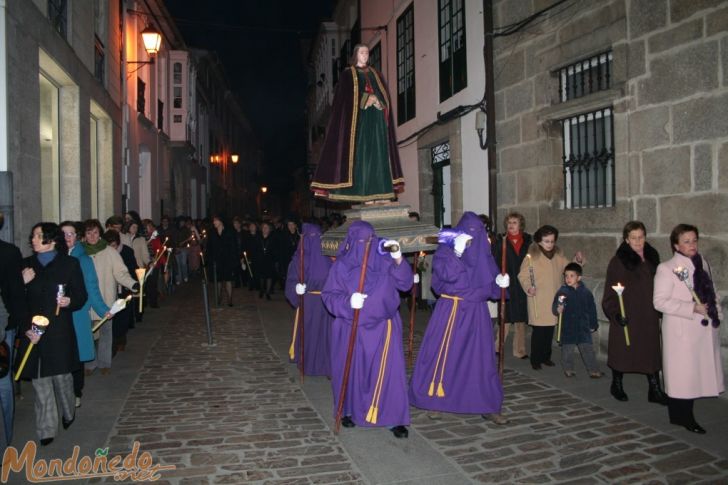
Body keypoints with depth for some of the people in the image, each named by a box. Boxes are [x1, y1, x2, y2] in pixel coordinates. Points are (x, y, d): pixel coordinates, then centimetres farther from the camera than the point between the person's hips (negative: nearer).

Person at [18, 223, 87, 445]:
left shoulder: (70, 263, 2)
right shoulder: (26, 265, 9)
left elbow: (81, 295, 1)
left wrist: (70, 301, -18)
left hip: (60, 332, -2)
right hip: (33, 333, 2)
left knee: (62, 376, 6)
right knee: (40, 382, 4)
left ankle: (68, 413, 33)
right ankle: (46, 429, 15)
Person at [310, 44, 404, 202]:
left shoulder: (376, 74, 22)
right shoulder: (348, 74, 10)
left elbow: (385, 96, 12)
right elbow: (345, 97, -3)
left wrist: (376, 100, -8)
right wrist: (365, 98, -13)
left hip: (376, 119, 4)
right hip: (357, 118, -4)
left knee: (377, 152, -4)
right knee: (360, 152, -12)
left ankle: (378, 192, -6)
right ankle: (365, 194, -15)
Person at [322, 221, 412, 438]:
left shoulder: (384, 261, 0)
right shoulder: (341, 265, -3)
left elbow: (405, 283, -7)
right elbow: (329, 296, -4)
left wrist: (398, 260, -23)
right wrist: (348, 302, -24)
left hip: (383, 327, 1)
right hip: (352, 329, 0)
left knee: (389, 371, -2)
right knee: (352, 371, 10)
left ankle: (395, 418, 9)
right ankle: (349, 412, 31)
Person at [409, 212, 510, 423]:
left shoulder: (483, 252, 8)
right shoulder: (446, 249, -6)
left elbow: (489, 280, 14)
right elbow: (446, 274, -22)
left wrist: (499, 281, -6)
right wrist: (458, 252, -29)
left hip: (476, 312, 3)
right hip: (451, 311, -3)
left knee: (481, 357, 4)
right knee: (442, 353, 6)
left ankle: (488, 406, 13)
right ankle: (432, 397, 25)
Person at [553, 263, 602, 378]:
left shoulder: (586, 292, 0)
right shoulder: (562, 292, -5)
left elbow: (592, 309, 8)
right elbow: (554, 308, -6)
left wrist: (594, 324, 10)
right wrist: (557, 310, -30)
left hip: (583, 327, 1)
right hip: (567, 328, -1)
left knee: (588, 349, 7)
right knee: (567, 350, 8)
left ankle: (593, 370, 17)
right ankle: (568, 369, 24)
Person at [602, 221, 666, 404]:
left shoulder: (652, 257, 8)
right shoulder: (619, 261, -9)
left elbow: (658, 285, 16)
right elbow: (611, 291, -10)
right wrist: (615, 312, -19)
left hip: (649, 316, 5)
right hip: (627, 316, -5)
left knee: (651, 351, 7)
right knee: (622, 349, 6)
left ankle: (655, 390, 16)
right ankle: (617, 385, 25)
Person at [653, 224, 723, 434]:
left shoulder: (703, 263, 11)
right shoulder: (667, 268, -11)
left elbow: (711, 292, 20)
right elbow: (660, 301, -16)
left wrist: (717, 314, 12)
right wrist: (692, 308, -19)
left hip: (705, 328, 7)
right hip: (682, 331, -7)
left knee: (696, 373, 11)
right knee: (682, 373, -1)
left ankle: (684, 416, 23)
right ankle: (682, 416, 13)